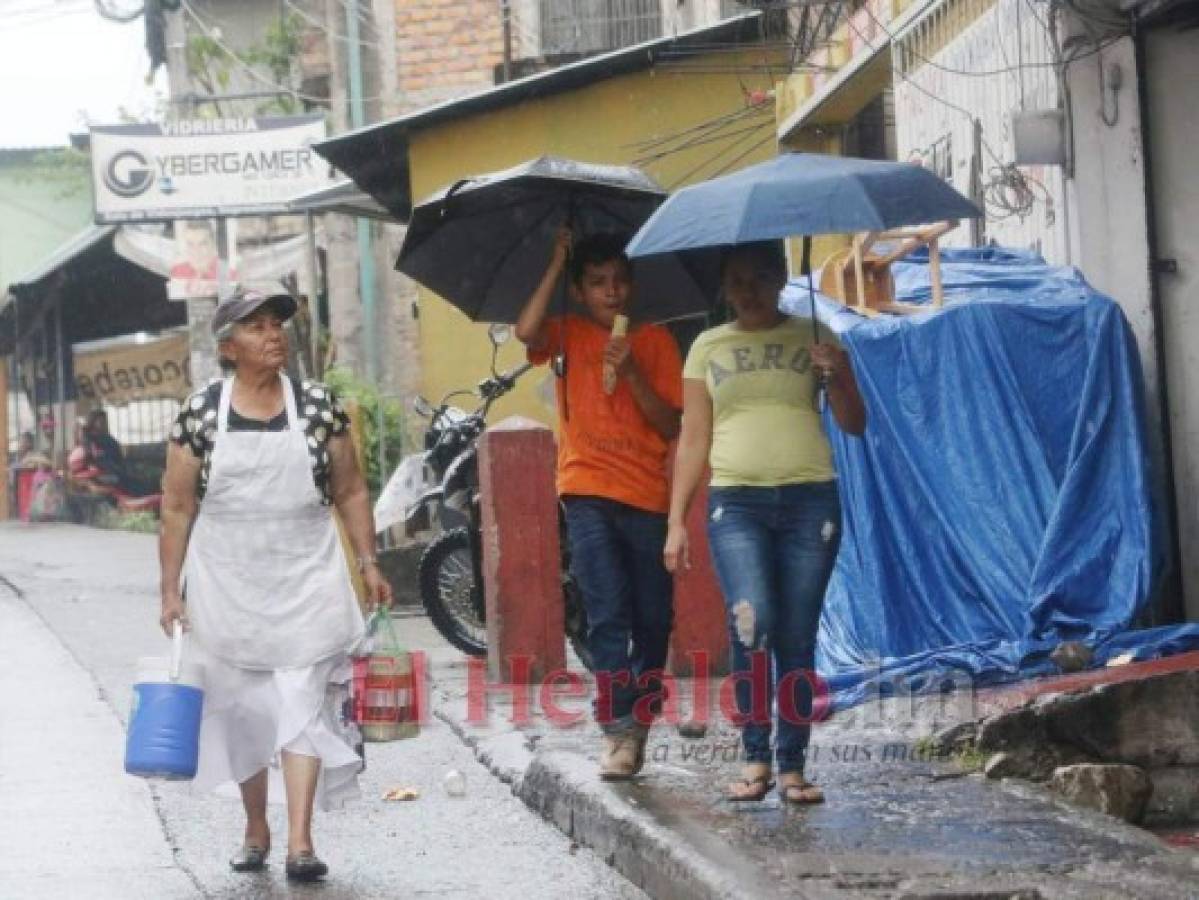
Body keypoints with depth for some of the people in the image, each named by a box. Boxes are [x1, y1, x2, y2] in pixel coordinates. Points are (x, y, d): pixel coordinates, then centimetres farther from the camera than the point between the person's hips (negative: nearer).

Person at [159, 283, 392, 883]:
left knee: (302, 705, -9)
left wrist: (367, 561, 3)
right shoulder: (200, 413, -1)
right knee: (240, 709, 9)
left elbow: (350, 492, 9)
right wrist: (171, 590, 0)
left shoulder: (318, 406, 1)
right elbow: (177, 508, 2)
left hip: (305, 582, -1)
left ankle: (300, 842, -12)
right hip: (227, 584, 1)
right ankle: (255, 829, 24)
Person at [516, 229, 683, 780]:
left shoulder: (655, 341, 8)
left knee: (653, 621, 6)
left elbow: (671, 426, 1)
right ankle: (619, 729, -17)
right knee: (607, 615, -14)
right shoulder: (568, 335, 8)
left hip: (648, 497, 2)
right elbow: (527, 332, -16)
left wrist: (631, 372, -13)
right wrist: (556, 264, -8)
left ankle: (639, 724, 20)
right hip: (589, 494, -2)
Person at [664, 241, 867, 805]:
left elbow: (854, 425, 7)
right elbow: (693, 439, 12)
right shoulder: (707, 348, 12)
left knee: (797, 639, -1)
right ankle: (756, 758, -9)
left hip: (809, 502, 0)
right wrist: (676, 521, 6)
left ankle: (792, 766, 6)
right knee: (751, 621, -20)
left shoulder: (813, 340, 10)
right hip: (736, 504, 0)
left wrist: (838, 377, -13)